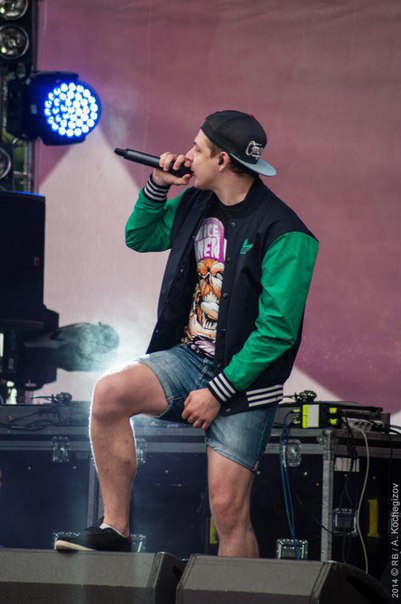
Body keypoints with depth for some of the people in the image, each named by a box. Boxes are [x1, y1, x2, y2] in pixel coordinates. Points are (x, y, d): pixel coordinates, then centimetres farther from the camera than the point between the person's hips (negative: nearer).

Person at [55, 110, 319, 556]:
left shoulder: (283, 234, -16)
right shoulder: (194, 204, 7)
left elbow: (277, 331, -18)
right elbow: (139, 238, 25)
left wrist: (218, 391, -18)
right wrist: (157, 187, 6)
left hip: (244, 378, -6)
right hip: (188, 357, 6)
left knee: (228, 510, -10)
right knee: (110, 393, -22)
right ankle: (114, 532, -14)